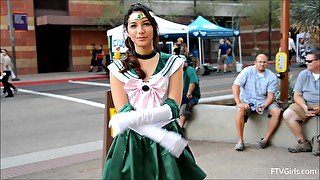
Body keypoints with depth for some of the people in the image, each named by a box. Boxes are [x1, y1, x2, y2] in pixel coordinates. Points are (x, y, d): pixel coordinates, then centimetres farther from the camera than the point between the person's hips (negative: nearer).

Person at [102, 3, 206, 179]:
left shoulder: (172, 63, 0)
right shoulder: (118, 68, 0)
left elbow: (172, 108, -9)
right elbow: (124, 112, -9)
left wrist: (135, 118, -24)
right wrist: (163, 136, -21)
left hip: (167, 145, 0)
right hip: (131, 143, 0)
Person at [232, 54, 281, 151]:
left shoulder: (272, 76, -3)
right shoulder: (247, 71, -8)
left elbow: (270, 95, -5)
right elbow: (235, 86, -16)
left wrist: (263, 106, -24)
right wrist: (239, 103, -28)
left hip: (263, 101, 3)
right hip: (247, 101, -2)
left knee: (276, 111, -23)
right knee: (240, 111, -32)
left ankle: (266, 138, -11)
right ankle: (240, 141, -21)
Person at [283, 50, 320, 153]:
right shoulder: (303, 74, 7)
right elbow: (297, 95, 6)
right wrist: (305, 107, -14)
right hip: (306, 104, 4)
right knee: (287, 114, -19)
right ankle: (303, 143, -11)